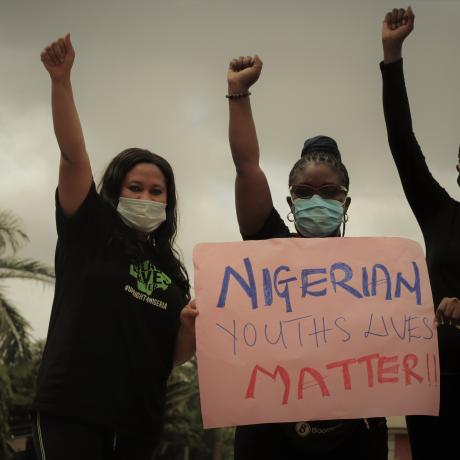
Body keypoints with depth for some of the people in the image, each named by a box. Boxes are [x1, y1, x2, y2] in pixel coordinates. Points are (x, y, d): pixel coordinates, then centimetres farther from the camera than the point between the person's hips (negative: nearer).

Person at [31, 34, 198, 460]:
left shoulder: (171, 270, 13)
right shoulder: (91, 229, 3)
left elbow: (177, 353, 15)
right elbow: (73, 154, -10)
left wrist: (189, 327, -7)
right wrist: (61, 80, -20)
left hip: (140, 417, 5)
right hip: (71, 408, -5)